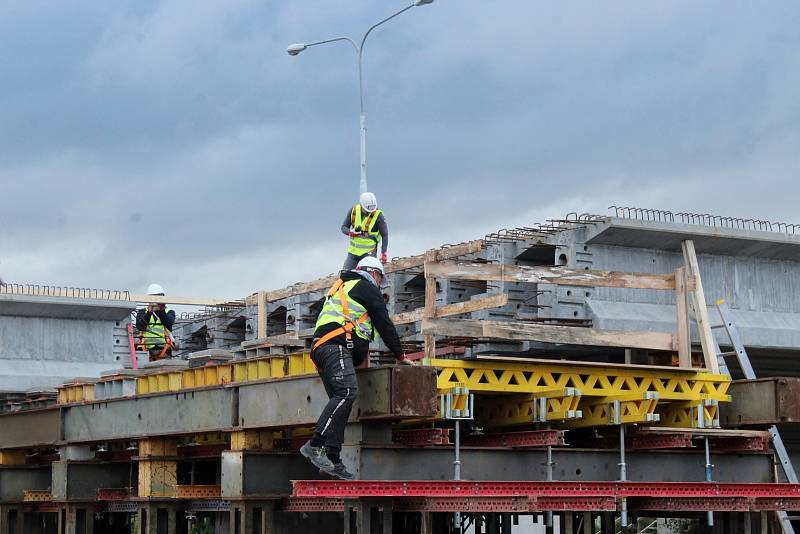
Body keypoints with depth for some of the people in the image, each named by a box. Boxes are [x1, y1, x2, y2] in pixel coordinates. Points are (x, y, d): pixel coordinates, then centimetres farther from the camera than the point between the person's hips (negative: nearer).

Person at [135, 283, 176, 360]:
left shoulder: (169, 312, 13)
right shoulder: (142, 312, 15)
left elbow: (168, 323, -10)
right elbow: (139, 327, -4)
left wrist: (161, 311, -27)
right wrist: (149, 313, -19)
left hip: (163, 349, -1)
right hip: (147, 349, 1)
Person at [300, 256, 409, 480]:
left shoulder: (341, 288, 36)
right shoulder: (367, 288, 9)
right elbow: (385, 324, 6)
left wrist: (359, 356, 40)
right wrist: (400, 356, 13)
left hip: (321, 348, 10)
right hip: (337, 346, -10)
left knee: (339, 399, 2)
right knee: (346, 391, -24)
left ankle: (332, 459, -11)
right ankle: (315, 445, -38)